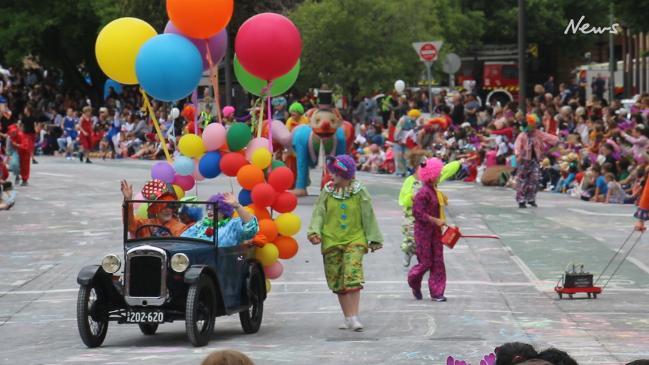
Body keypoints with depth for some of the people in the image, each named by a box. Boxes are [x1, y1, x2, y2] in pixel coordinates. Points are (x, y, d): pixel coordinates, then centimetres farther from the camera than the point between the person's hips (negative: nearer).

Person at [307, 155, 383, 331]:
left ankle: (354, 317, -16)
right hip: (331, 242, 3)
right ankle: (348, 318, 17)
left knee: (353, 277, -18)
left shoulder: (359, 191, -1)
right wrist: (314, 231, -13)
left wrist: (374, 239, 5)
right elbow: (319, 213, 4)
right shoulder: (327, 192, 4)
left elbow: (368, 216, 4)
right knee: (338, 281, 6)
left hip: (354, 240, -3)